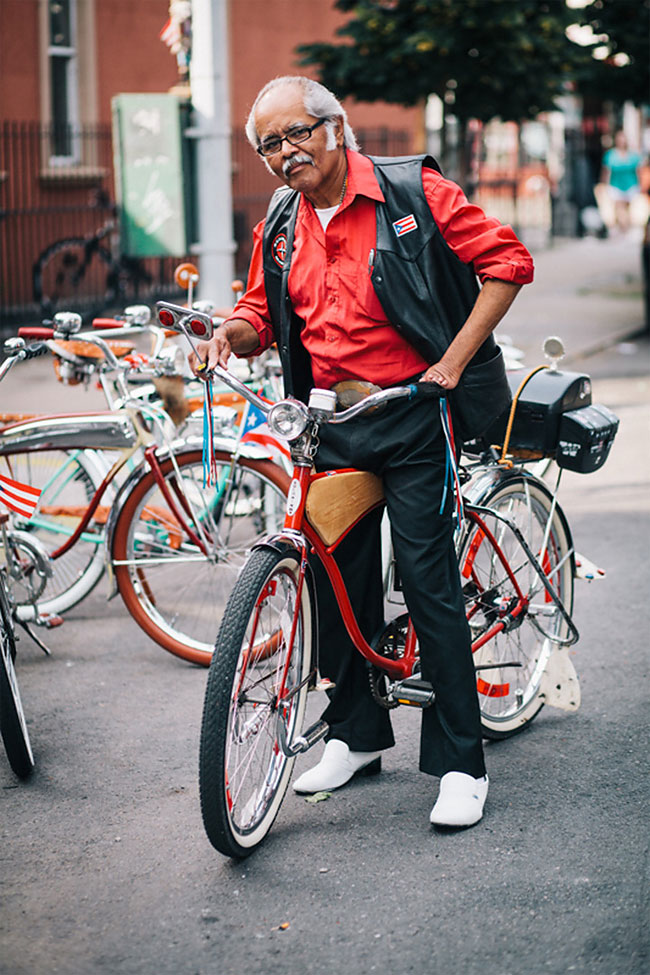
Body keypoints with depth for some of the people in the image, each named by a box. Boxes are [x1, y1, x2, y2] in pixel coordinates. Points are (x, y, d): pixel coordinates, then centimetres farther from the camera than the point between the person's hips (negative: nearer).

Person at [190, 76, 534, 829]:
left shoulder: (414, 192, -7)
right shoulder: (279, 229, 9)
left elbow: (507, 261, -7)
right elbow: (265, 313, 19)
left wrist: (453, 362, -13)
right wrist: (234, 331, -6)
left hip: (413, 417, -5)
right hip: (332, 423, 5)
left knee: (428, 581, -6)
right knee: (339, 576, 9)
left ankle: (460, 763, 3)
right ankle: (356, 733, 28)